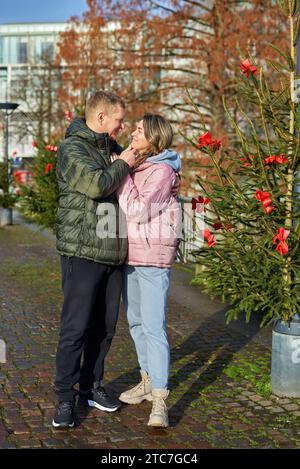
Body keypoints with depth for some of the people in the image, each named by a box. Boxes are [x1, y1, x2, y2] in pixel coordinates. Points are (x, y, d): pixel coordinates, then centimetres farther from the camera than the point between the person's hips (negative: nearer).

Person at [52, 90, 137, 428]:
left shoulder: (112, 149, 16)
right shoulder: (71, 149, -8)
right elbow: (97, 184, -24)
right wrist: (123, 164, -7)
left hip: (112, 252, 8)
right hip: (83, 252, -7)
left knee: (104, 327, 12)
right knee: (75, 327, -4)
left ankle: (92, 387, 25)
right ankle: (65, 399, 5)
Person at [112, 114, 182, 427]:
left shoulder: (162, 171, -13)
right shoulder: (133, 166, 9)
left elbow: (137, 210, -20)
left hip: (153, 257, -8)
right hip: (129, 253, 8)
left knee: (153, 326, -11)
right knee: (136, 322, 16)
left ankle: (159, 401, -10)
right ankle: (148, 381, 32)